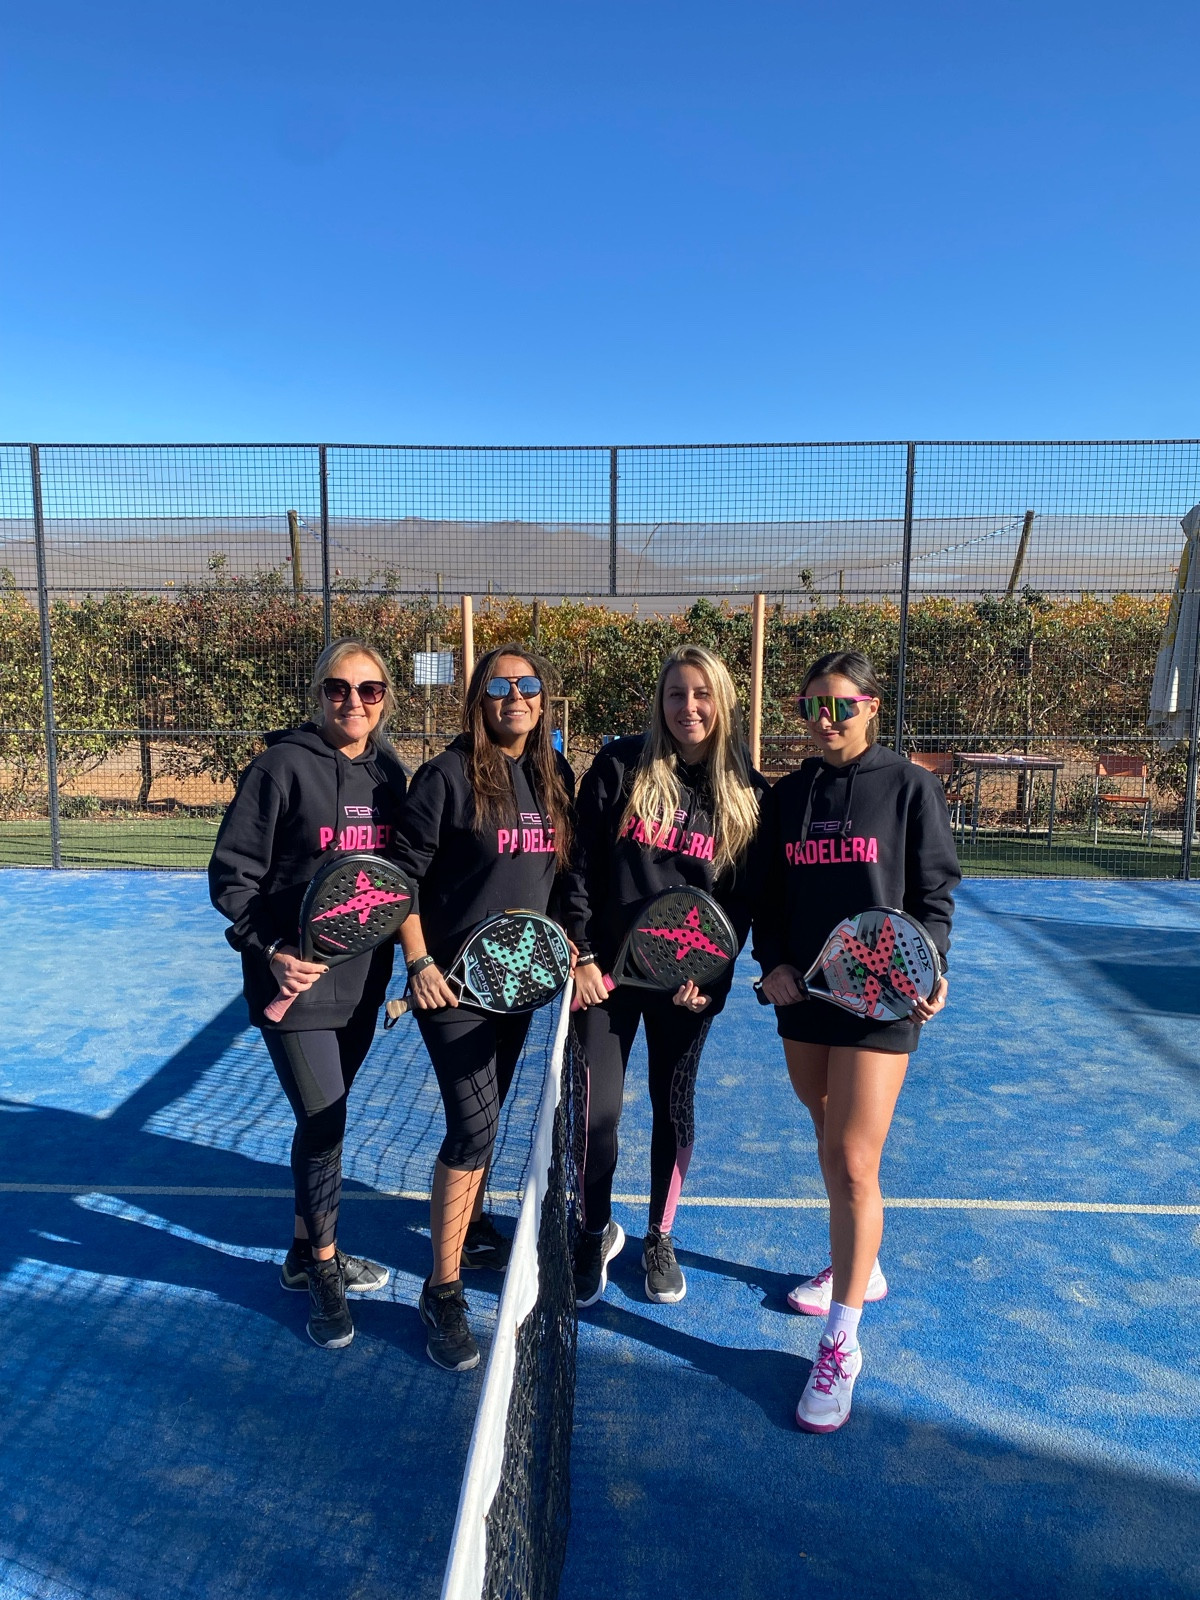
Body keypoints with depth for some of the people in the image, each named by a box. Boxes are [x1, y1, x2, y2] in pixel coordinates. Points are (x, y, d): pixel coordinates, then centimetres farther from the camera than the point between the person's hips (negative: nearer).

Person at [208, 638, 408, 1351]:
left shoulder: (390, 771, 5)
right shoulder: (284, 765, -11)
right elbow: (233, 872, -10)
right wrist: (271, 949, -19)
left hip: (362, 981, 5)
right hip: (297, 978, -5)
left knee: (324, 1122, 18)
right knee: (323, 1124, -2)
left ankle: (306, 1251, 37)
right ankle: (324, 1268, 22)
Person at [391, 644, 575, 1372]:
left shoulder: (556, 778, 4)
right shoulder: (450, 774, -12)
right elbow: (404, 872, -11)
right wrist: (420, 963, -16)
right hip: (454, 979, -6)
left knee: (487, 1116, 21)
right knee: (474, 1127, -10)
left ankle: (470, 1224, 44)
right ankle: (443, 1291, 4)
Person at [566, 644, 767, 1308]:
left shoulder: (745, 792, 0)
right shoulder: (619, 766, -4)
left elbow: (741, 898, 2)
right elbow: (580, 865, -4)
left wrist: (712, 973, -8)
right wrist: (579, 955, -9)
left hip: (687, 977, 1)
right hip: (606, 970, -1)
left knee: (674, 1108, 13)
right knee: (596, 1112, 1)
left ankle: (659, 1237, 35)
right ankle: (597, 1231, 28)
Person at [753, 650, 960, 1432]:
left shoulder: (909, 787, -5)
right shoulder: (788, 795, 7)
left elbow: (936, 891, -4)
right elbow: (770, 897, 10)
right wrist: (773, 962, -5)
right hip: (803, 993, 5)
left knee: (854, 1164, -5)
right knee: (832, 1147, 18)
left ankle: (842, 1342, 7)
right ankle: (859, 1268, 42)